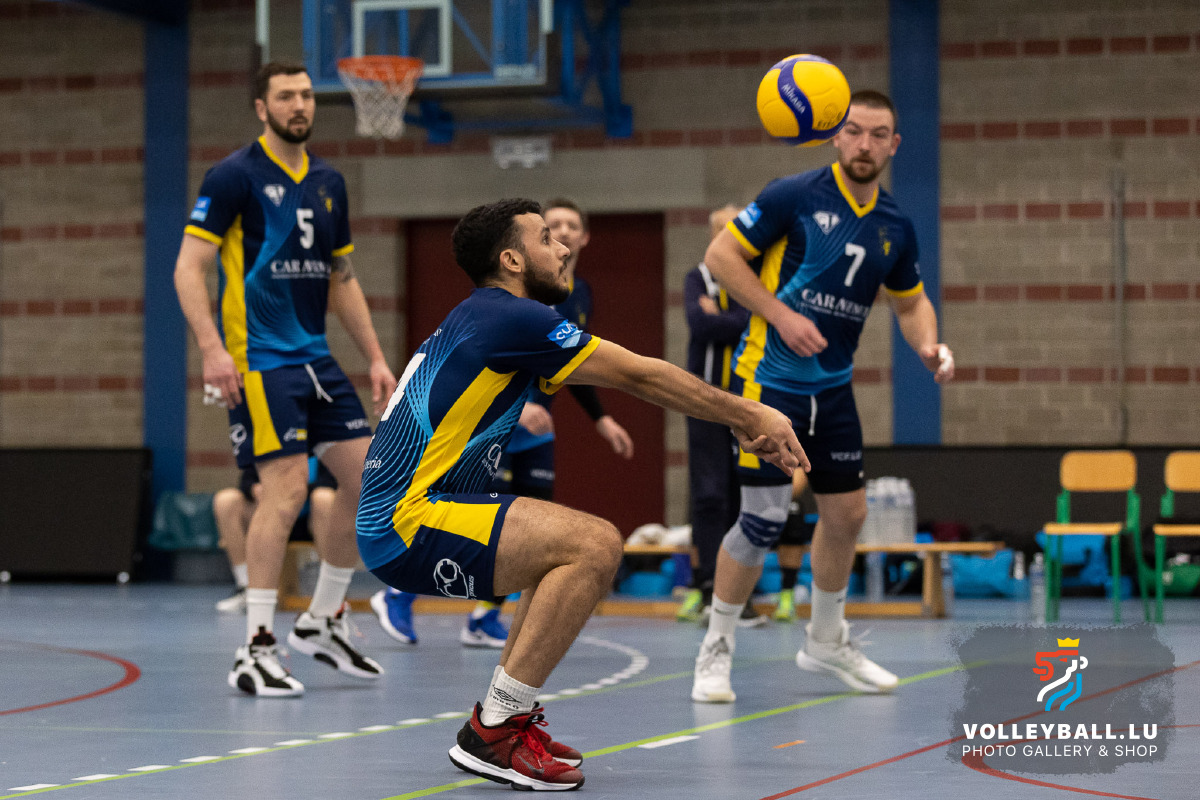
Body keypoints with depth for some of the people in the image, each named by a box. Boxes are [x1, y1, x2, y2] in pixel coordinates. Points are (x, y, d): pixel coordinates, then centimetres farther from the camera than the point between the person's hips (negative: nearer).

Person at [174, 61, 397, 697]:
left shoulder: (328, 183, 13)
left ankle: (322, 622, 18)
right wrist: (212, 348, -22)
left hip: (314, 356, 7)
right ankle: (254, 652, -10)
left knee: (369, 477, 3)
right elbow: (188, 269, -11)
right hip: (257, 358, -7)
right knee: (287, 488, -16)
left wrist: (375, 358, 16)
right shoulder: (235, 176, -7)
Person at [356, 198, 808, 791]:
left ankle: (506, 716, 16)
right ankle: (494, 731, -15)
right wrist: (748, 415, 0)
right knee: (595, 545, -19)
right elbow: (641, 376, -8)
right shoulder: (510, 317, -11)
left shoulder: (485, 320, 19)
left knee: (580, 544, 22)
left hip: (396, 521, 10)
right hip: (406, 526, -10)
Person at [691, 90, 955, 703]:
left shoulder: (894, 227, 6)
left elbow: (911, 303, 19)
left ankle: (827, 641, 30)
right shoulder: (795, 195, -12)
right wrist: (781, 315, -18)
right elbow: (721, 255, -10)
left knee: (847, 512, 10)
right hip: (768, 381, -6)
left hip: (833, 388, 6)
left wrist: (929, 345, -3)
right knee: (763, 519, -9)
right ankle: (715, 651, 7)